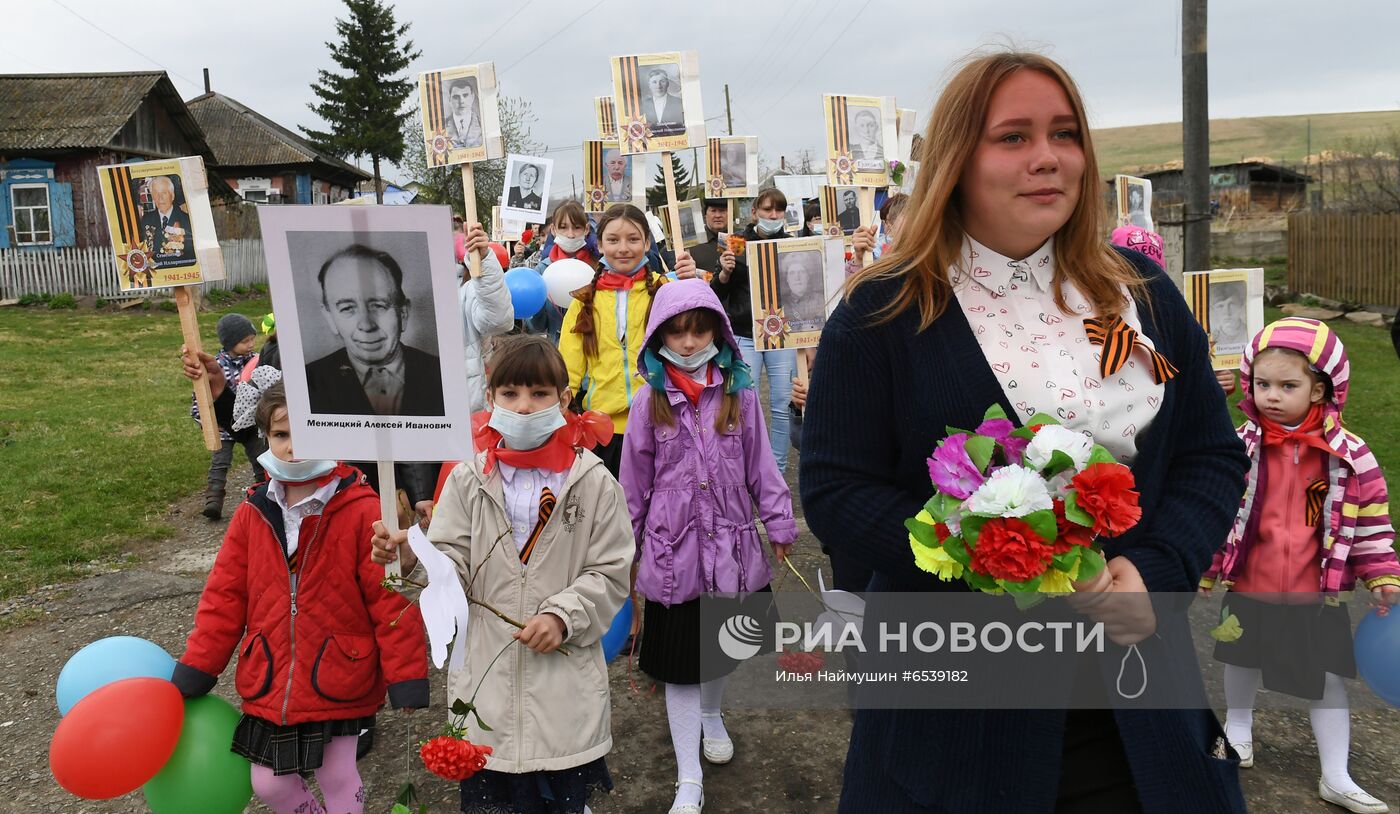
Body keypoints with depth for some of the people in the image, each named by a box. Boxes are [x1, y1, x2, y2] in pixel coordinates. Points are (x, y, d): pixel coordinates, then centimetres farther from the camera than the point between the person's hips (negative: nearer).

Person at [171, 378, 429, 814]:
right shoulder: (253, 513, -1)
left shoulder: (362, 511, -15)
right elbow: (224, 597, 5)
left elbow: (392, 598, -14)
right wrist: (193, 674, 5)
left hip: (339, 685, -4)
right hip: (269, 684, 5)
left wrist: (405, 678, -13)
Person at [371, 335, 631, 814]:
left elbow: (610, 575, -3)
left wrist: (563, 615, -16)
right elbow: (454, 571, -5)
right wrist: (413, 561, -24)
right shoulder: (468, 481, 0)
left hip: (565, 686, -1)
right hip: (486, 681, 1)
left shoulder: (594, 483, -5)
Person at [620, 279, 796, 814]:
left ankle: (711, 715, 51)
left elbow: (760, 465, 2)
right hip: (674, 548, -1)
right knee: (680, 660, 5)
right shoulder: (650, 402, -4)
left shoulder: (739, 394, -4)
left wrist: (779, 523, 4)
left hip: (732, 544, 1)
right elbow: (635, 481, 3)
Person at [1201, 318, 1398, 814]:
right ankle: (1238, 726, 47)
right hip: (1249, 590, 1)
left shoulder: (1349, 454, -10)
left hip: (1318, 597, 0)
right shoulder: (1238, 447, -11)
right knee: (1243, 662, 21)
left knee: (1326, 680, 9)